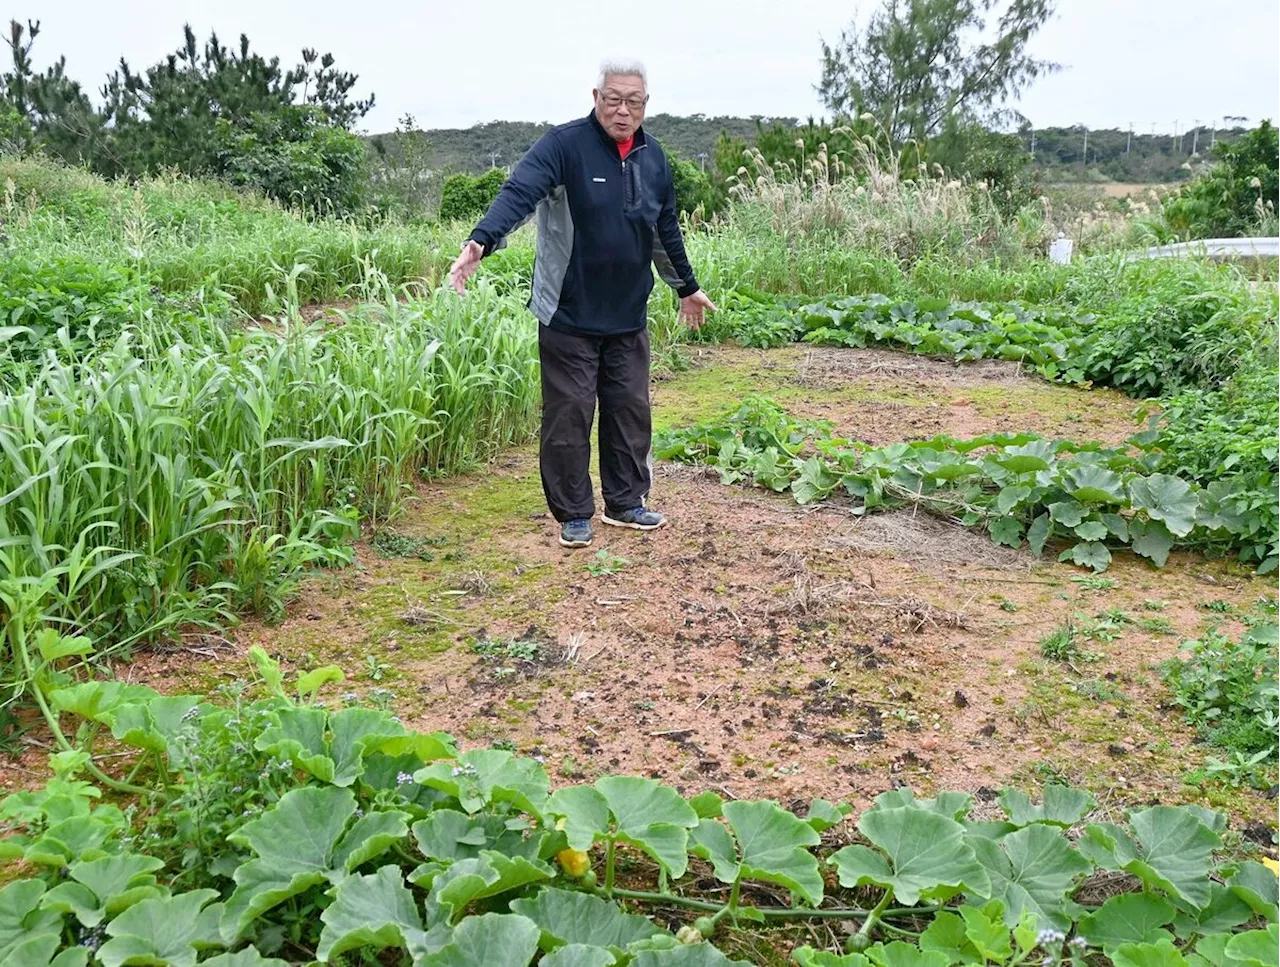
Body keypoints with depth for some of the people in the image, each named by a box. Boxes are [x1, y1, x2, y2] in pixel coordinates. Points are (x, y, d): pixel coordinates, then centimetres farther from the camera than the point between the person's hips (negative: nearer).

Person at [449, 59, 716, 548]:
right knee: (568, 416, 2)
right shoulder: (563, 145, -11)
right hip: (569, 316, -5)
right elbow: (518, 194, -26)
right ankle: (573, 515, 15)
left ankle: (626, 503, 27)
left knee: (630, 412, 11)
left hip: (629, 318, 5)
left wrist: (687, 287, 30)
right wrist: (481, 242, -43)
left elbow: (666, 230, 21)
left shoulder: (653, 157, 8)